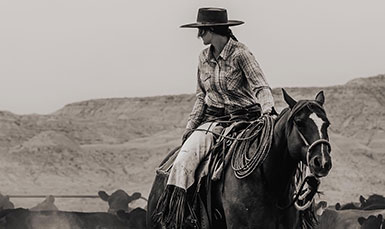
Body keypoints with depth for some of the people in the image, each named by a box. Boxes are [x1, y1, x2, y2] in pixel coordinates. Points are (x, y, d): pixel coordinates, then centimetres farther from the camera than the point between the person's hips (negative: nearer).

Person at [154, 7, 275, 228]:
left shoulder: (240, 53, -7)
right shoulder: (205, 58, 12)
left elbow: (261, 87, -13)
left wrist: (267, 110, -33)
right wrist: (190, 127, 9)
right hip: (213, 120, 4)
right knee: (183, 161, -19)